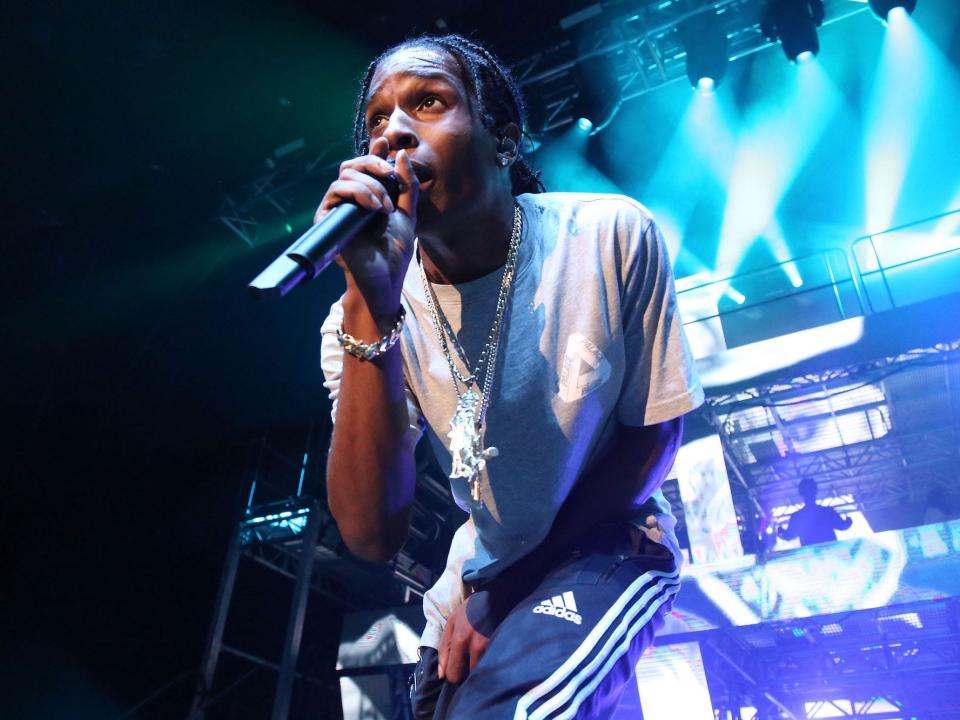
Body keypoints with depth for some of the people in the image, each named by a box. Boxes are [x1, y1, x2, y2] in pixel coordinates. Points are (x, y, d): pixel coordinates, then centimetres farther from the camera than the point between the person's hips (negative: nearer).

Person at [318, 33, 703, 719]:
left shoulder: (613, 236, -20)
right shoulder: (358, 313, -15)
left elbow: (653, 434, -10)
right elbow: (373, 535, -24)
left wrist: (502, 591, -11)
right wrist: (373, 308, -36)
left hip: (605, 549, -3)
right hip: (475, 583, 4)